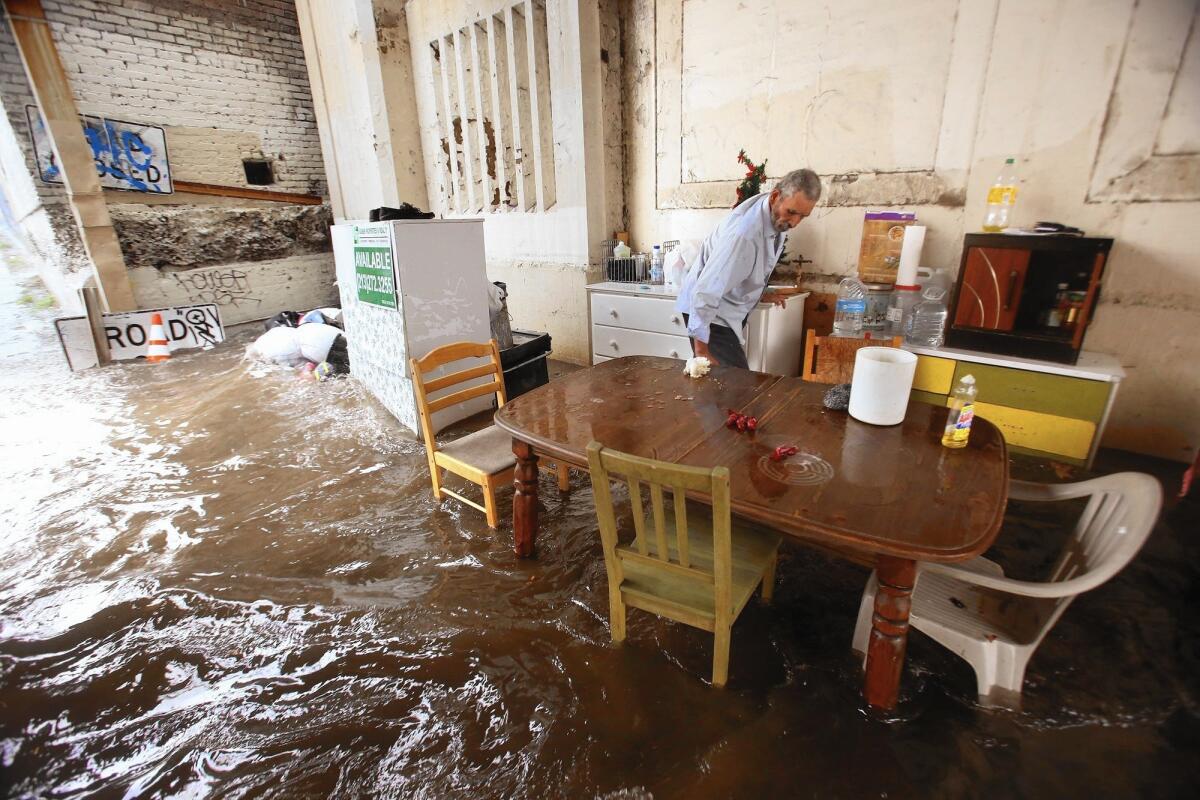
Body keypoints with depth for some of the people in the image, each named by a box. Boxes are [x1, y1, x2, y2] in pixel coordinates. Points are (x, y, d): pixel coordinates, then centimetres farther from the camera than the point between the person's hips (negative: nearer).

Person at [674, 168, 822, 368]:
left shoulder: (778, 216, -4)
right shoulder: (744, 233, -31)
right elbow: (706, 292, -33)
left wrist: (759, 293, 19)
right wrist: (701, 349, -30)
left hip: (731, 311, 9)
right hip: (706, 311, -9)